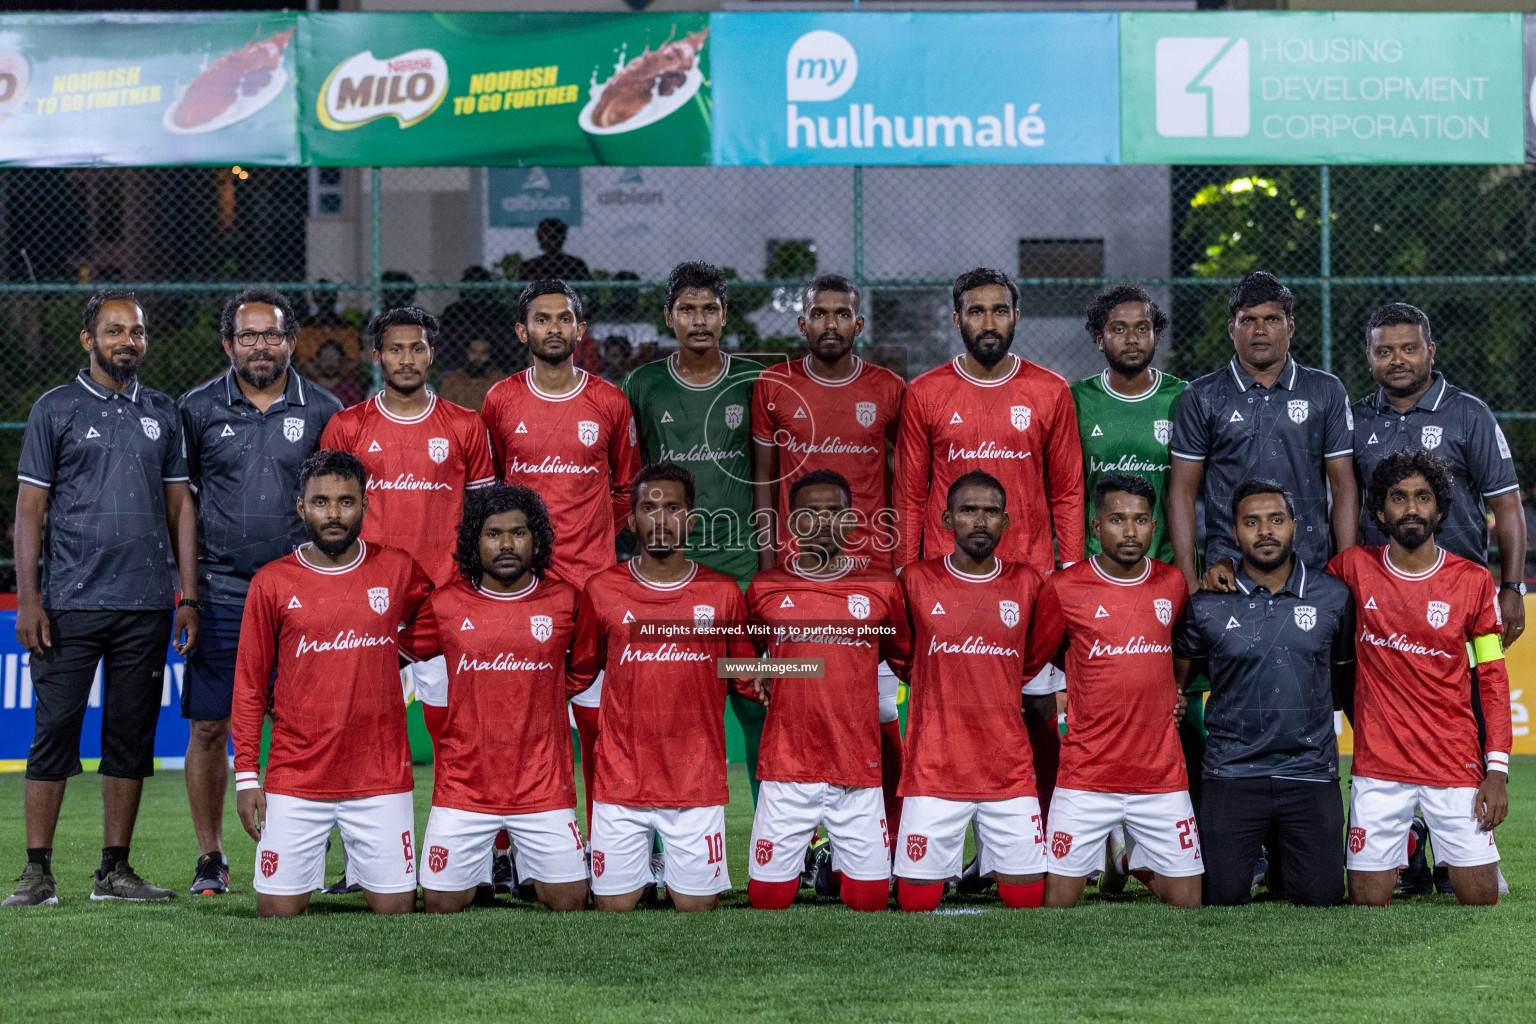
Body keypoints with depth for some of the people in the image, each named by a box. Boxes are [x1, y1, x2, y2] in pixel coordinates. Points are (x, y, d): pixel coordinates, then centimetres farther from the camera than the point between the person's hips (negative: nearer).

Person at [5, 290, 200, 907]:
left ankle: (115, 870, 12)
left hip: (147, 603, 4)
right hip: (71, 601, -3)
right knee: (54, 731, -4)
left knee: (132, 736, 6)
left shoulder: (161, 413, 13)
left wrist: (189, 596, 8)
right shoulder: (55, 410, 3)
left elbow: (180, 506, 15)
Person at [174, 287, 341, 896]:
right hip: (220, 595, 0)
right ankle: (210, 858, 13)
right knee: (209, 726, 1)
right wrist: (186, 581, 5)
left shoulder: (323, 411, 5)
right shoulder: (198, 410, 4)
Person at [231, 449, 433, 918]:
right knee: (278, 911, -2)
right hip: (295, 780, -1)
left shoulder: (398, 571, 3)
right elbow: (249, 686, 4)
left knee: (395, 907, 0)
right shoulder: (273, 582, 1)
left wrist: (388, 657, 11)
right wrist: (246, 775, 0)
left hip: (381, 776, 1)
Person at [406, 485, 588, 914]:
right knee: (441, 903, 3)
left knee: (569, 901, 1)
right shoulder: (446, 605, 0)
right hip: (463, 786, 0)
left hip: (543, 786, 0)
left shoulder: (564, 601, 1)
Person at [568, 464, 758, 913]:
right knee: (613, 905, 1)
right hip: (620, 785, 0)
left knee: (699, 905, 2)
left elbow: (744, 677, 13)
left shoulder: (722, 593, 3)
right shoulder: (602, 591, 3)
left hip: (698, 786, 0)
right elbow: (578, 674, 13)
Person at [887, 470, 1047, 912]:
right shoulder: (916, 581, 0)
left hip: (1011, 772, 2)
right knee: (917, 900, -4)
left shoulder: (1027, 584, 6)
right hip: (933, 772, -2)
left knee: (1027, 897, -1)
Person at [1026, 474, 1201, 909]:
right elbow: (1029, 663, 7)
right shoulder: (1064, 588, -4)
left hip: (1162, 774, 3)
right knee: (1058, 901, -4)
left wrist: (1169, 694, 12)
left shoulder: (1172, 584, 6)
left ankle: (1139, 865, 33)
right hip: (1085, 777, -3)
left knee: (1189, 901, 5)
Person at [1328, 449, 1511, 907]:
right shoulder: (1353, 569, 2)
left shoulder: (1473, 581, 1)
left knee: (1480, 899, -4)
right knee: (1368, 901, -2)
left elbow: (1493, 680, 3)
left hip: (1456, 763, 0)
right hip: (1378, 765, 0)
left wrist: (1497, 770, -5)